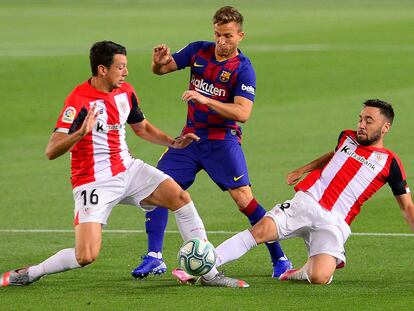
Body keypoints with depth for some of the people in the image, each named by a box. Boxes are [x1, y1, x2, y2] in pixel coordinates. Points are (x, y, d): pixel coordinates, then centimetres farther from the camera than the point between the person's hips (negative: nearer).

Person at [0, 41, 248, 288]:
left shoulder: (125, 92, 4)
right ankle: (30, 274, 8)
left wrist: (174, 142, 8)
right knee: (86, 256, -18)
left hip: (128, 170, 7)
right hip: (94, 182, -7)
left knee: (181, 197, -11)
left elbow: (141, 127, 24)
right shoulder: (79, 100, -19)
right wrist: (81, 132, -41)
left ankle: (208, 272, -2)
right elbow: (51, 151, -24)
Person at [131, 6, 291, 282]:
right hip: (191, 136, 5)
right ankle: (154, 258, 2)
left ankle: (279, 259, -7)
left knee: (243, 197, -17)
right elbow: (161, 69, 12)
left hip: (223, 140, -5)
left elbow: (242, 113, -22)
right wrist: (159, 61, -13)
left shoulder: (243, 69, -12)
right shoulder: (199, 51, 3)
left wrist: (205, 99, -31)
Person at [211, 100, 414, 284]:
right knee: (260, 231, -24)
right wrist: (303, 170, 35)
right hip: (306, 202, 3)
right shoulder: (347, 138, 15)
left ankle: (303, 272, 12)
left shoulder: (389, 162, 5)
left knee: (319, 277, -25)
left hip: (334, 221, -3)